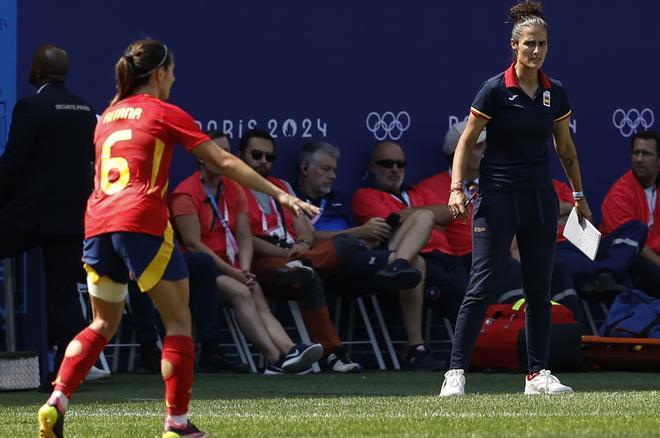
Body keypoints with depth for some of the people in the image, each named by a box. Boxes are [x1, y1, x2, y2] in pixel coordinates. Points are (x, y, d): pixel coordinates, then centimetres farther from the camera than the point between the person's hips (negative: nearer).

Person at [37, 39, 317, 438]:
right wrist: (280, 194, 2)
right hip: (142, 223, -6)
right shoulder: (164, 113, 4)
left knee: (104, 323, 17)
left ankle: (56, 403, -1)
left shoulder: (107, 116, 22)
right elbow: (225, 162, 1)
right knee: (178, 320, 5)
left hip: (97, 224, 6)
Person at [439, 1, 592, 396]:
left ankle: (539, 374, 10)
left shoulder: (555, 93, 6)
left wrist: (579, 196, 19)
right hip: (498, 199, -5)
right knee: (482, 287, -9)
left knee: (540, 289, 5)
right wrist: (457, 189, -15)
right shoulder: (495, 90, -8)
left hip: (540, 200, 5)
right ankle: (456, 372, -6)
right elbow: (467, 141, -4)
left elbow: (566, 147, 18)